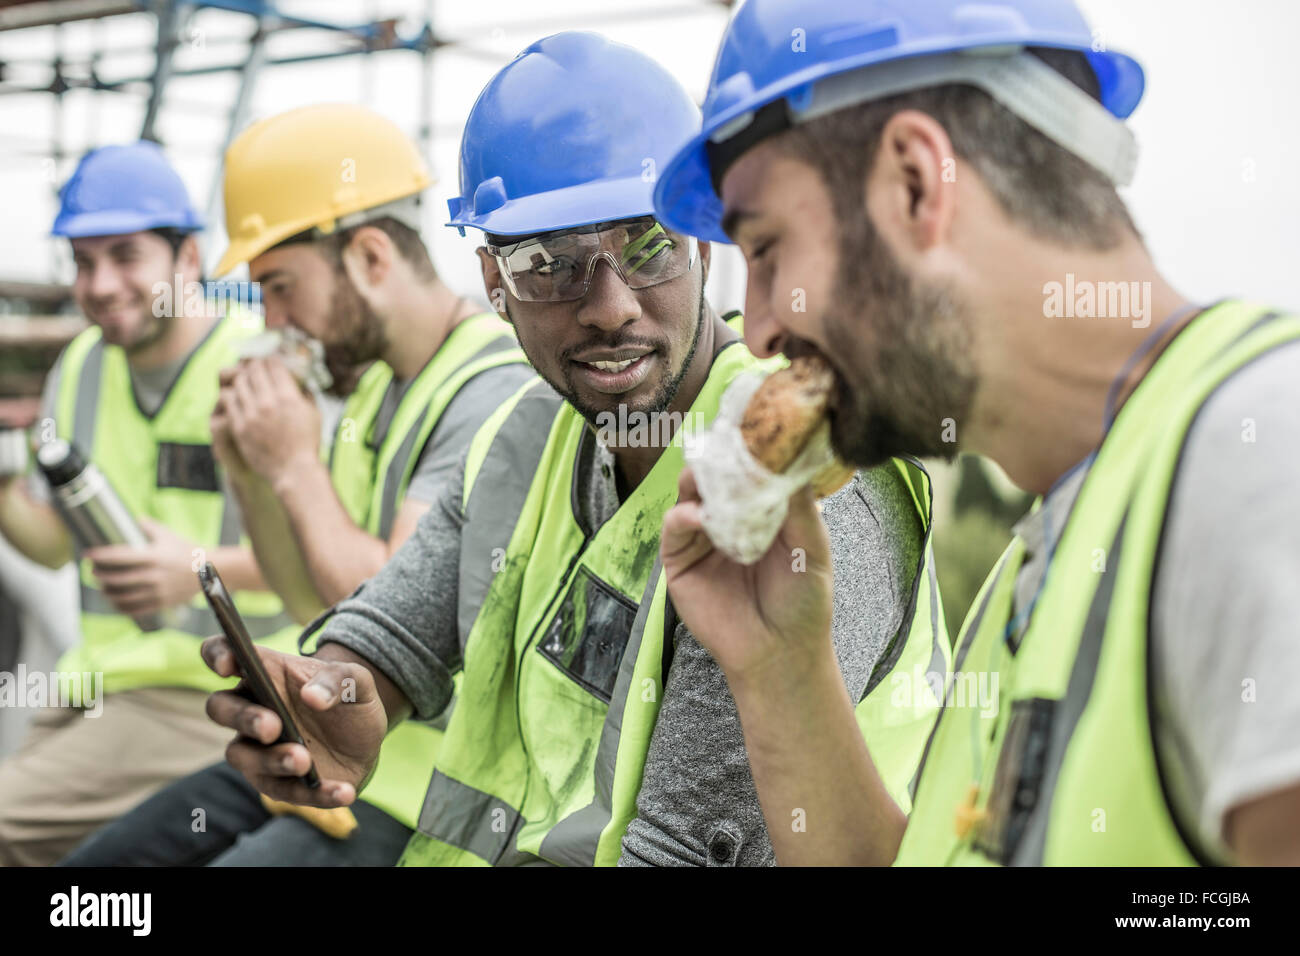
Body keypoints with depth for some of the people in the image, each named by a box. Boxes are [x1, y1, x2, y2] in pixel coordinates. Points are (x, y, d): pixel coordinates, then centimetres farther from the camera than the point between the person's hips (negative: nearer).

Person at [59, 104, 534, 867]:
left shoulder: (495, 390, -19)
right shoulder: (378, 382, 12)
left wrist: (296, 466, -13)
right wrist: (251, 475, 1)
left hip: (413, 792, -10)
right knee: (97, 860, 12)